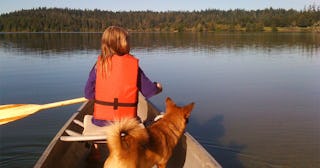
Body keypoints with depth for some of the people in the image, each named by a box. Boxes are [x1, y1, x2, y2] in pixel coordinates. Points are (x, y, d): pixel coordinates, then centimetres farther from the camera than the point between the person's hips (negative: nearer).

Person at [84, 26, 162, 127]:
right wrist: (157, 87, 25)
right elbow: (149, 91, 1)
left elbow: (88, 94, -2)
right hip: (126, 120, 0)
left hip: (100, 120, 1)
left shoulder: (99, 64, -5)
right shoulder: (133, 65, -6)